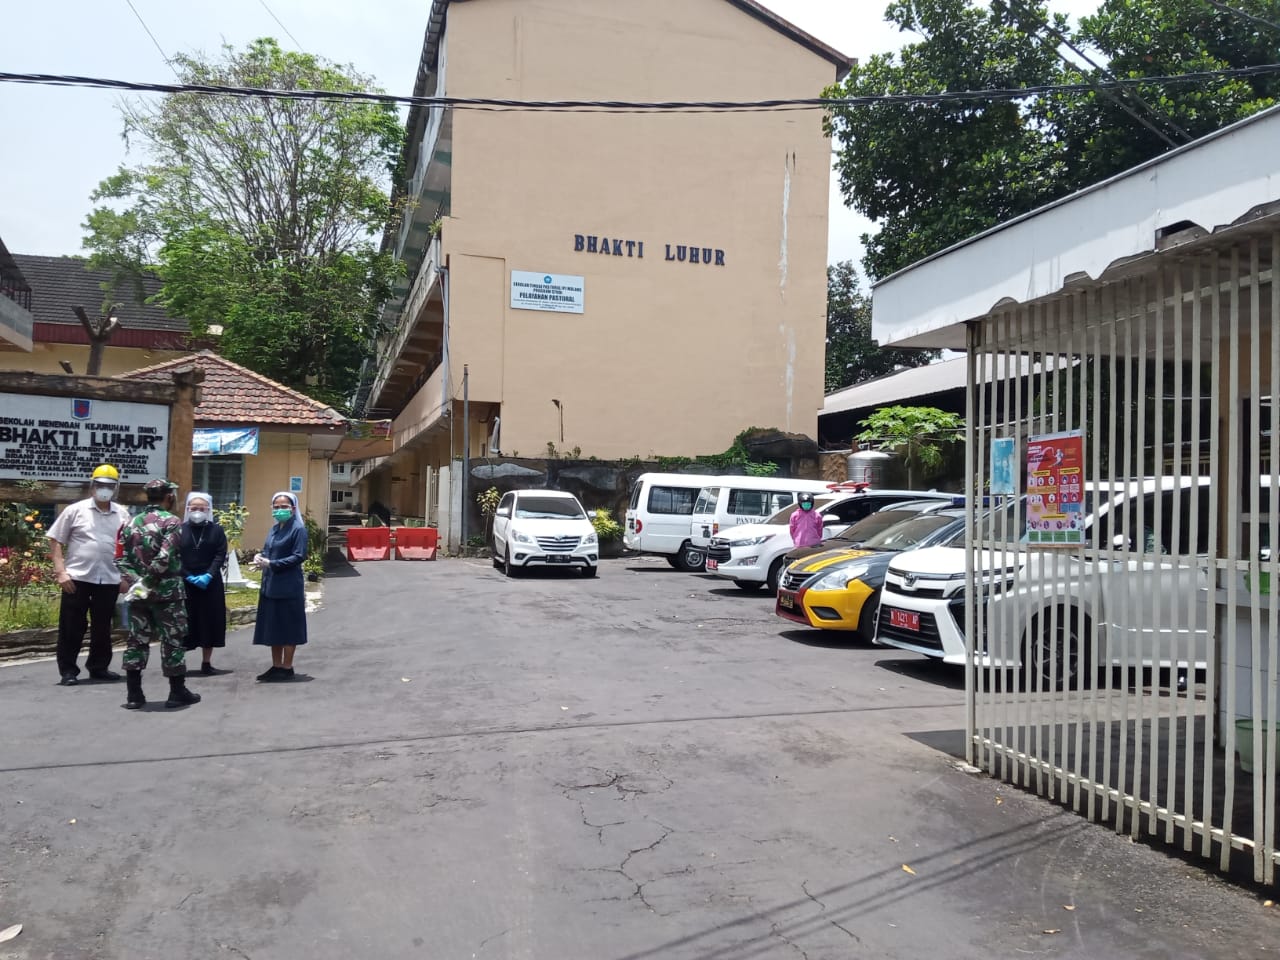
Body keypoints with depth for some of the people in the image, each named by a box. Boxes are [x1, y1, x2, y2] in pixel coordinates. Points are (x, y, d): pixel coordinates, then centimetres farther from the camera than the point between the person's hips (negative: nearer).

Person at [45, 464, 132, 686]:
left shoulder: (122, 514, 8)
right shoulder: (75, 510, -1)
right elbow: (55, 540, -1)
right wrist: (60, 571, -9)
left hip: (109, 580, 3)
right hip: (77, 578, -3)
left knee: (102, 627, 12)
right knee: (71, 627, 3)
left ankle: (98, 667, 25)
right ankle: (68, 670, 13)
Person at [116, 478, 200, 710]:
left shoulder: (132, 523, 10)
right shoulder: (172, 522, -9)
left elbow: (121, 559, 3)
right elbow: (164, 559, -21)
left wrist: (136, 580, -5)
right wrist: (147, 582, -14)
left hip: (139, 593, 6)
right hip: (167, 592, -6)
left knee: (137, 641, 9)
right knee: (172, 641, 3)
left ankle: (134, 695, 11)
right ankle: (177, 692, 9)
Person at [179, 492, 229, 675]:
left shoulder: (217, 530, 4)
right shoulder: (180, 529, 3)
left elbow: (220, 555, -3)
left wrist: (209, 575, -16)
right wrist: (188, 576, -13)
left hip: (210, 583, 1)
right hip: (184, 583, -1)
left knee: (209, 621, 4)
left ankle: (206, 663, 13)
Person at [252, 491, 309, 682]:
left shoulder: (298, 529, -10)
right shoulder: (274, 529, 14)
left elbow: (299, 556, -17)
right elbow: (267, 551, 18)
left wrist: (270, 563, -20)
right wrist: (259, 557, -5)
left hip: (288, 587, -8)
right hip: (270, 585, 8)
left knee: (288, 628, 1)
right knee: (273, 627, 12)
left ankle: (287, 668, 9)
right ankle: (276, 666, 22)